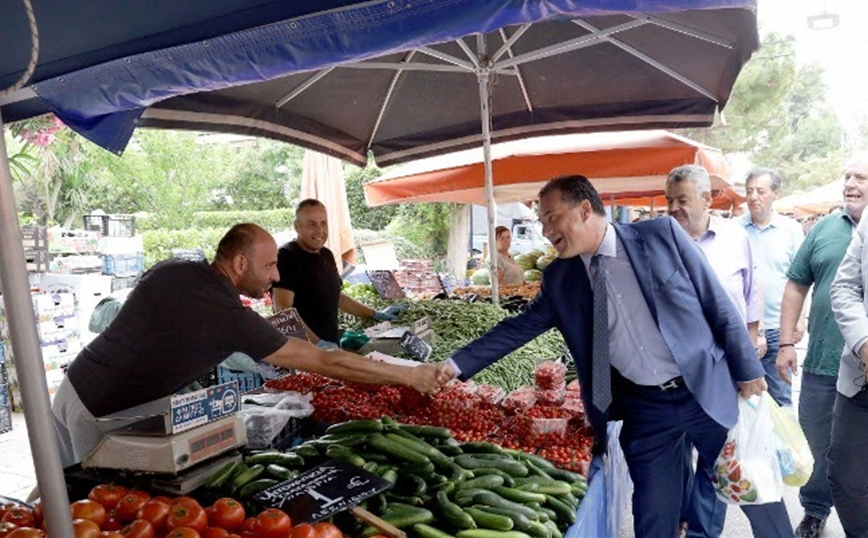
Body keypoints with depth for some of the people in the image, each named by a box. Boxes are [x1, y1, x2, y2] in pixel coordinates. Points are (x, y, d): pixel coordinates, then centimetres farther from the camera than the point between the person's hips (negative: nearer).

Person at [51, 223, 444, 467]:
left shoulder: (170, 269, -3)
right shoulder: (232, 318, -24)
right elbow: (325, 363, -23)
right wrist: (410, 376, -16)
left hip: (80, 384, 8)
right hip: (102, 417, -8)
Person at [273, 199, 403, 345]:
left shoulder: (326, 255, 11)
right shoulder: (286, 257, -13)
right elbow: (283, 310, -20)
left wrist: (377, 315, 21)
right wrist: (316, 343, -29)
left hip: (332, 343, 7)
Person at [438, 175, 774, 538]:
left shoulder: (661, 235, -9)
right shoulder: (558, 279, -2)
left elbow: (718, 304, -4)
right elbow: (520, 327, 4)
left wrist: (748, 370, -2)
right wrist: (458, 364, -2)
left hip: (707, 390, -1)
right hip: (643, 408, 2)